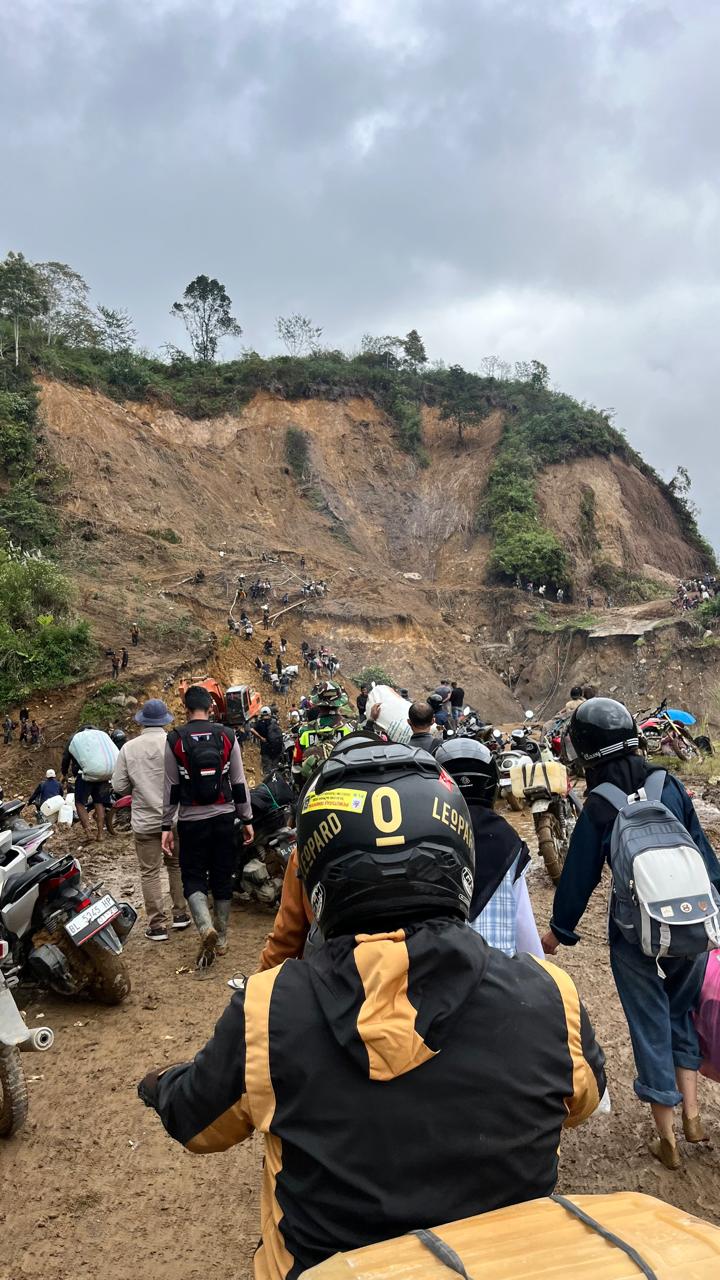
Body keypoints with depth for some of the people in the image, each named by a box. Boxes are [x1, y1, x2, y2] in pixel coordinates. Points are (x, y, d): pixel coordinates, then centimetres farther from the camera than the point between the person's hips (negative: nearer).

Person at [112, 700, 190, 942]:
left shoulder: (129, 748, -7)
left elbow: (119, 786, -4)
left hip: (145, 820, -1)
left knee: (150, 872, 7)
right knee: (176, 865, 19)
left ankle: (157, 925, 9)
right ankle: (180, 914, 28)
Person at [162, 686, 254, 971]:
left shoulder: (174, 740, -6)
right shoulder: (227, 736, -2)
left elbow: (171, 787, -3)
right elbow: (239, 782, 1)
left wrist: (166, 826, 3)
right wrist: (247, 820, 8)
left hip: (191, 819, -2)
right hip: (224, 817, 2)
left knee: (193, 877, 8)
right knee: (222, 877, 12)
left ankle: (206, 927, -16)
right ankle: (221, 939, 21)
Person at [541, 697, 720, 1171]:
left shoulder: (599, 808, -13)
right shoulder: (670, 785, -5)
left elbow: (580, 873, -7)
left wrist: (560, 930, 6)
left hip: (636, 934, -3)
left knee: (650, 1025, 12)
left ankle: (667, 1138, 21)